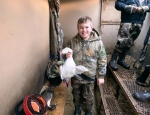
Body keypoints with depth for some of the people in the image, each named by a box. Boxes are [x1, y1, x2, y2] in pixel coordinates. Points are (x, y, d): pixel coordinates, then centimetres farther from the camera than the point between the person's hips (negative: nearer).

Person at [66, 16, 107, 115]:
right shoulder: (72, 41, -10)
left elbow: (102, 60, -8)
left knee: (88, 97, 19)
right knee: (76, 95, 24)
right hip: (75, 75, 2)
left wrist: (101, 76, -5)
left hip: (89, 76, -2)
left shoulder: (98, 42, -15)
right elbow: (67, 56, 6)